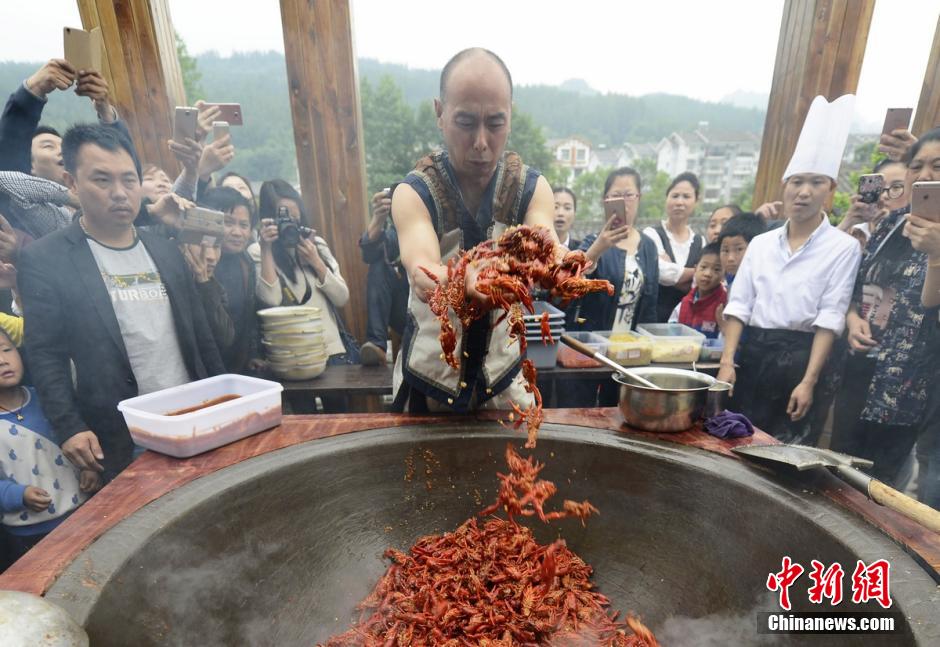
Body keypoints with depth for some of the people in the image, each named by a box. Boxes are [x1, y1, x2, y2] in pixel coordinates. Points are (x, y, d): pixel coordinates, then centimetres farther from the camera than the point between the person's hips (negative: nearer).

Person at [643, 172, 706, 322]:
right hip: (653, 315, -4)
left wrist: (673, 277, -14)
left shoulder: (700, 242, 10)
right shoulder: (651, 234, -4)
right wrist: (697, 271, -5)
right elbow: (663, 273, -19)